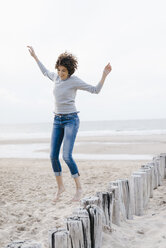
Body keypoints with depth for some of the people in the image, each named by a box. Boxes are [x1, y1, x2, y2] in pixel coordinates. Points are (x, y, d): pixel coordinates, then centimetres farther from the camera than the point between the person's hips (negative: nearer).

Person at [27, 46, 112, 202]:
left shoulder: (75, 81, -10)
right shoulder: (57, 77, 7)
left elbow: (96, 90, -6)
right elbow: (46, 72, 29)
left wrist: (104, 75, -19)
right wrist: (35, 57, 33)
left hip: (71, 120, -6)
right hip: (58, 121, 6)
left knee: (67, 156, -16)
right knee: (53, 156, 1)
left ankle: (79, 188, 0)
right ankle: (60, 186, 19)